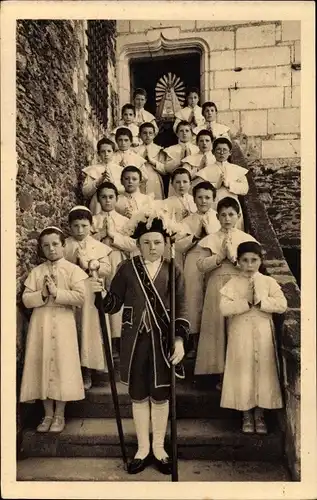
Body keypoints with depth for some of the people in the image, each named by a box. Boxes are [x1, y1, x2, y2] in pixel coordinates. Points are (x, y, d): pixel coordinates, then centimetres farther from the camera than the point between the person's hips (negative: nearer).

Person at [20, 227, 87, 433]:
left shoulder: (72, 270, -1)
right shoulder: (36, 271, 8)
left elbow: (80, 297, -11)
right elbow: (26, 299, 2)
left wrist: (57, 292, -16)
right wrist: (42, 294, -14)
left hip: (63, 325, -3)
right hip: (41, 325, 3)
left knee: (62, 366, 0)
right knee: (43, 365, 6)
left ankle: (59, 415, 15)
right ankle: (48, 414, 20)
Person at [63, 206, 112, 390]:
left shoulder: (99, 246, 5)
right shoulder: (64, 245, 5)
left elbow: (108, 270, -4)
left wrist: (88, 265, -14)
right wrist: (73, 265, -16)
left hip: (92, 296, 0)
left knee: (90, 331, 4)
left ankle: (87, 373, 17)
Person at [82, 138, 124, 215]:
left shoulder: (120, 169, 8)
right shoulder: (92, 170, 7)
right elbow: (85, 192, -1)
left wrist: (113, 182, -16)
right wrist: (98, 181, -13)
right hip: (98, 208, -1)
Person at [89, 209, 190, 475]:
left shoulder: (173, 271, -1)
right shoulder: (127, 268, -1)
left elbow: (181, 309, -3)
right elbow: (113, 305, -2)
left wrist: (180, 340, -14)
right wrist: (101, 292, -22)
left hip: (163, 341, 0)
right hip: (135, 341, 0)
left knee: (161, 395, 11)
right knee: (138, 395, 12)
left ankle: (159, 448, 31)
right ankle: (143, 448, 31)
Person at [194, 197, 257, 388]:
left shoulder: (247, 239, 5)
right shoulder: (211, 239, 5)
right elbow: (201, 265, -4)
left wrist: (233, 256, -13)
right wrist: (221, 255, -13)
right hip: (217, 288, 0)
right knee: (218, 327, 3)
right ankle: (222, 373, 16)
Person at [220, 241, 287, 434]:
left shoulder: (269, 282, 3)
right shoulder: (232, 284, 0)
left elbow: (282, 305, -8)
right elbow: (224, 308, -13)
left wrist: (261, 301, -17)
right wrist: (247, 302, -17)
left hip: (263, 334, 1)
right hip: (240, 335, -1)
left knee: (263, 371, 5)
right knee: (243, 373, 4)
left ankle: (260, 415, 22)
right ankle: (247, 415, 22)